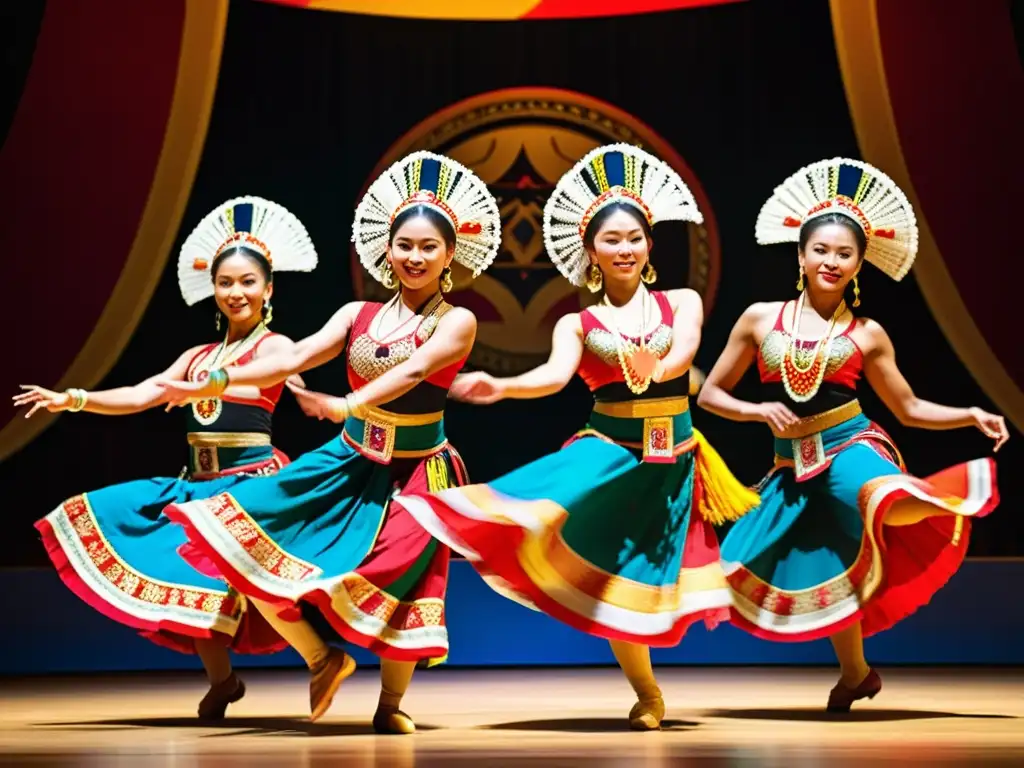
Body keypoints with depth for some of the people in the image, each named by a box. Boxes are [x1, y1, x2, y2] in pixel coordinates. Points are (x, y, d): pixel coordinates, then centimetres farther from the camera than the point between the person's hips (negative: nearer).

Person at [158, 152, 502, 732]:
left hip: (415, 472, -4)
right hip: (348, 464, 4)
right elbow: (295, 359, -5)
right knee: (245, 539, -6)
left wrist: (349, 406, -40)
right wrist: (219, 381, -19)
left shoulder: (457, 322, -6)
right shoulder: (359, 315, 6)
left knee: (391, 584, -11)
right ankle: (324, 658, 10)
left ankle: (392, 704, 17)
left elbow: (413, 371, -24)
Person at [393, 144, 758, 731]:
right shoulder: (577, 324, 1)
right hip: (610, 451, -1)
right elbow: (557, 376, -17)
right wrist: (500, 387, -37)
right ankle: (647, 693, 6)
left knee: (647, 575, 6)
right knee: (613, 578, -14)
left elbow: (683, 353, -17)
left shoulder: (682, 302, 2)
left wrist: (652, 368, -41)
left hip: (672, 459, 1)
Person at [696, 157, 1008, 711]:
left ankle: (945, 498, -6)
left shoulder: (866, 334, 3)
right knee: (823, 576, 12)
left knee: (888, 506, -40)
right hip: (794, 469, 3)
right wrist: (759, 410, -8)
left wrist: (970, 416, -4)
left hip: (851, 448, -3)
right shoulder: (760, 319, 4)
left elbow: (909, 409, 11)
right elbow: (710, 394, 9)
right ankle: (856, 674, 37)